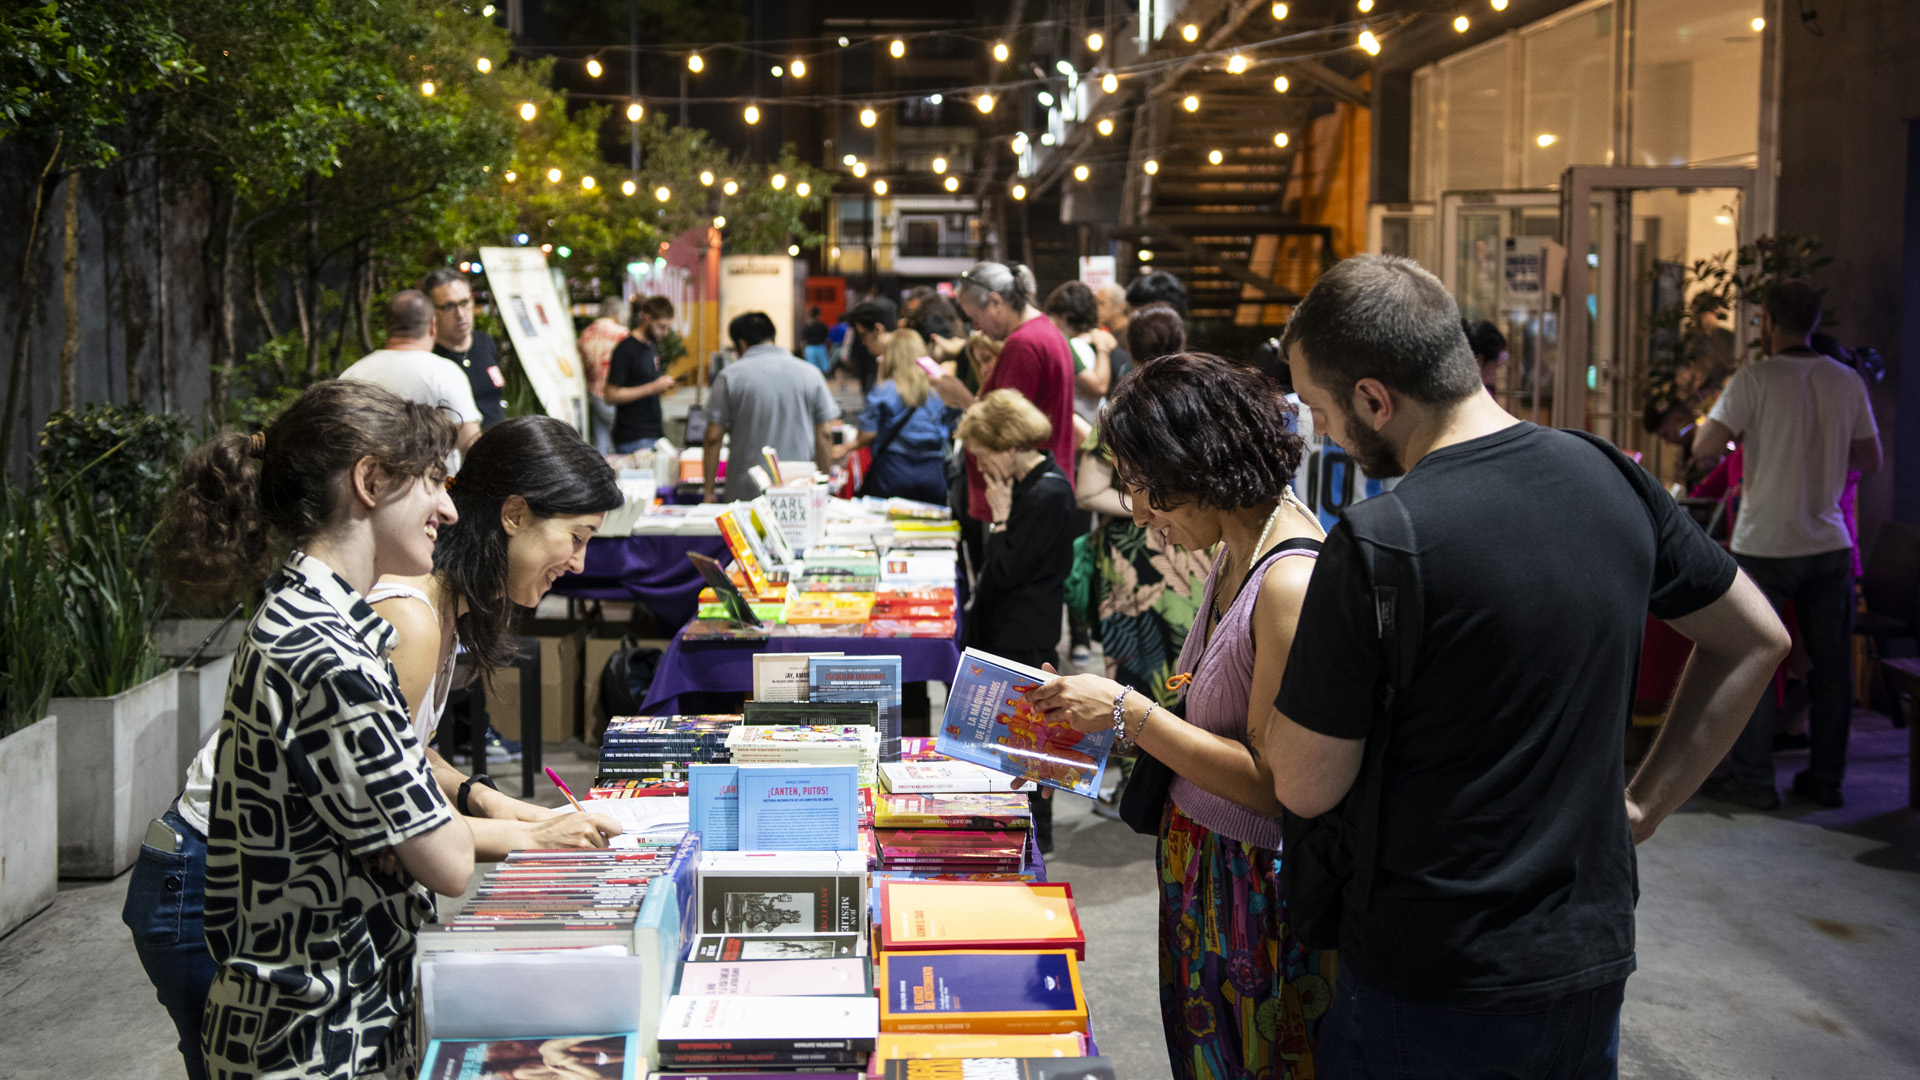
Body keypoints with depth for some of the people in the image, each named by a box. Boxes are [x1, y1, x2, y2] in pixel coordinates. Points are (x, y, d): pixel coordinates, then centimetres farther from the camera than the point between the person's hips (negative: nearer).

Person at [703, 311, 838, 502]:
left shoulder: (729, 376, 0)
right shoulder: (810, 373, 4)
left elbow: (713, 438, -1)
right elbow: (825, 434, 5)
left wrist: (709, 491, 6)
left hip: (746, 493, -1)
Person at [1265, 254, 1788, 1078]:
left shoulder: (1377, 545, -22)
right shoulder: (1610, 479, -2)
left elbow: (1306, 787, -14)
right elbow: (1757, 640, 11)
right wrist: (1645, 803, 9)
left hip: (1431, 991, -6)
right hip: (1595, 959, 6)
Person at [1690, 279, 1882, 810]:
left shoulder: (1755, 379, -12)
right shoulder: (1848, 381, 3)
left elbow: (1705, 446, -15)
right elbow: (1871, 459, 12)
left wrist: (1742, 430, 5)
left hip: (1766, 545, -4)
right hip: (1830, 544, 4)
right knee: (1832, 666, 11)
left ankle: (1754, 781, 9)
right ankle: (1825, 779, 18)